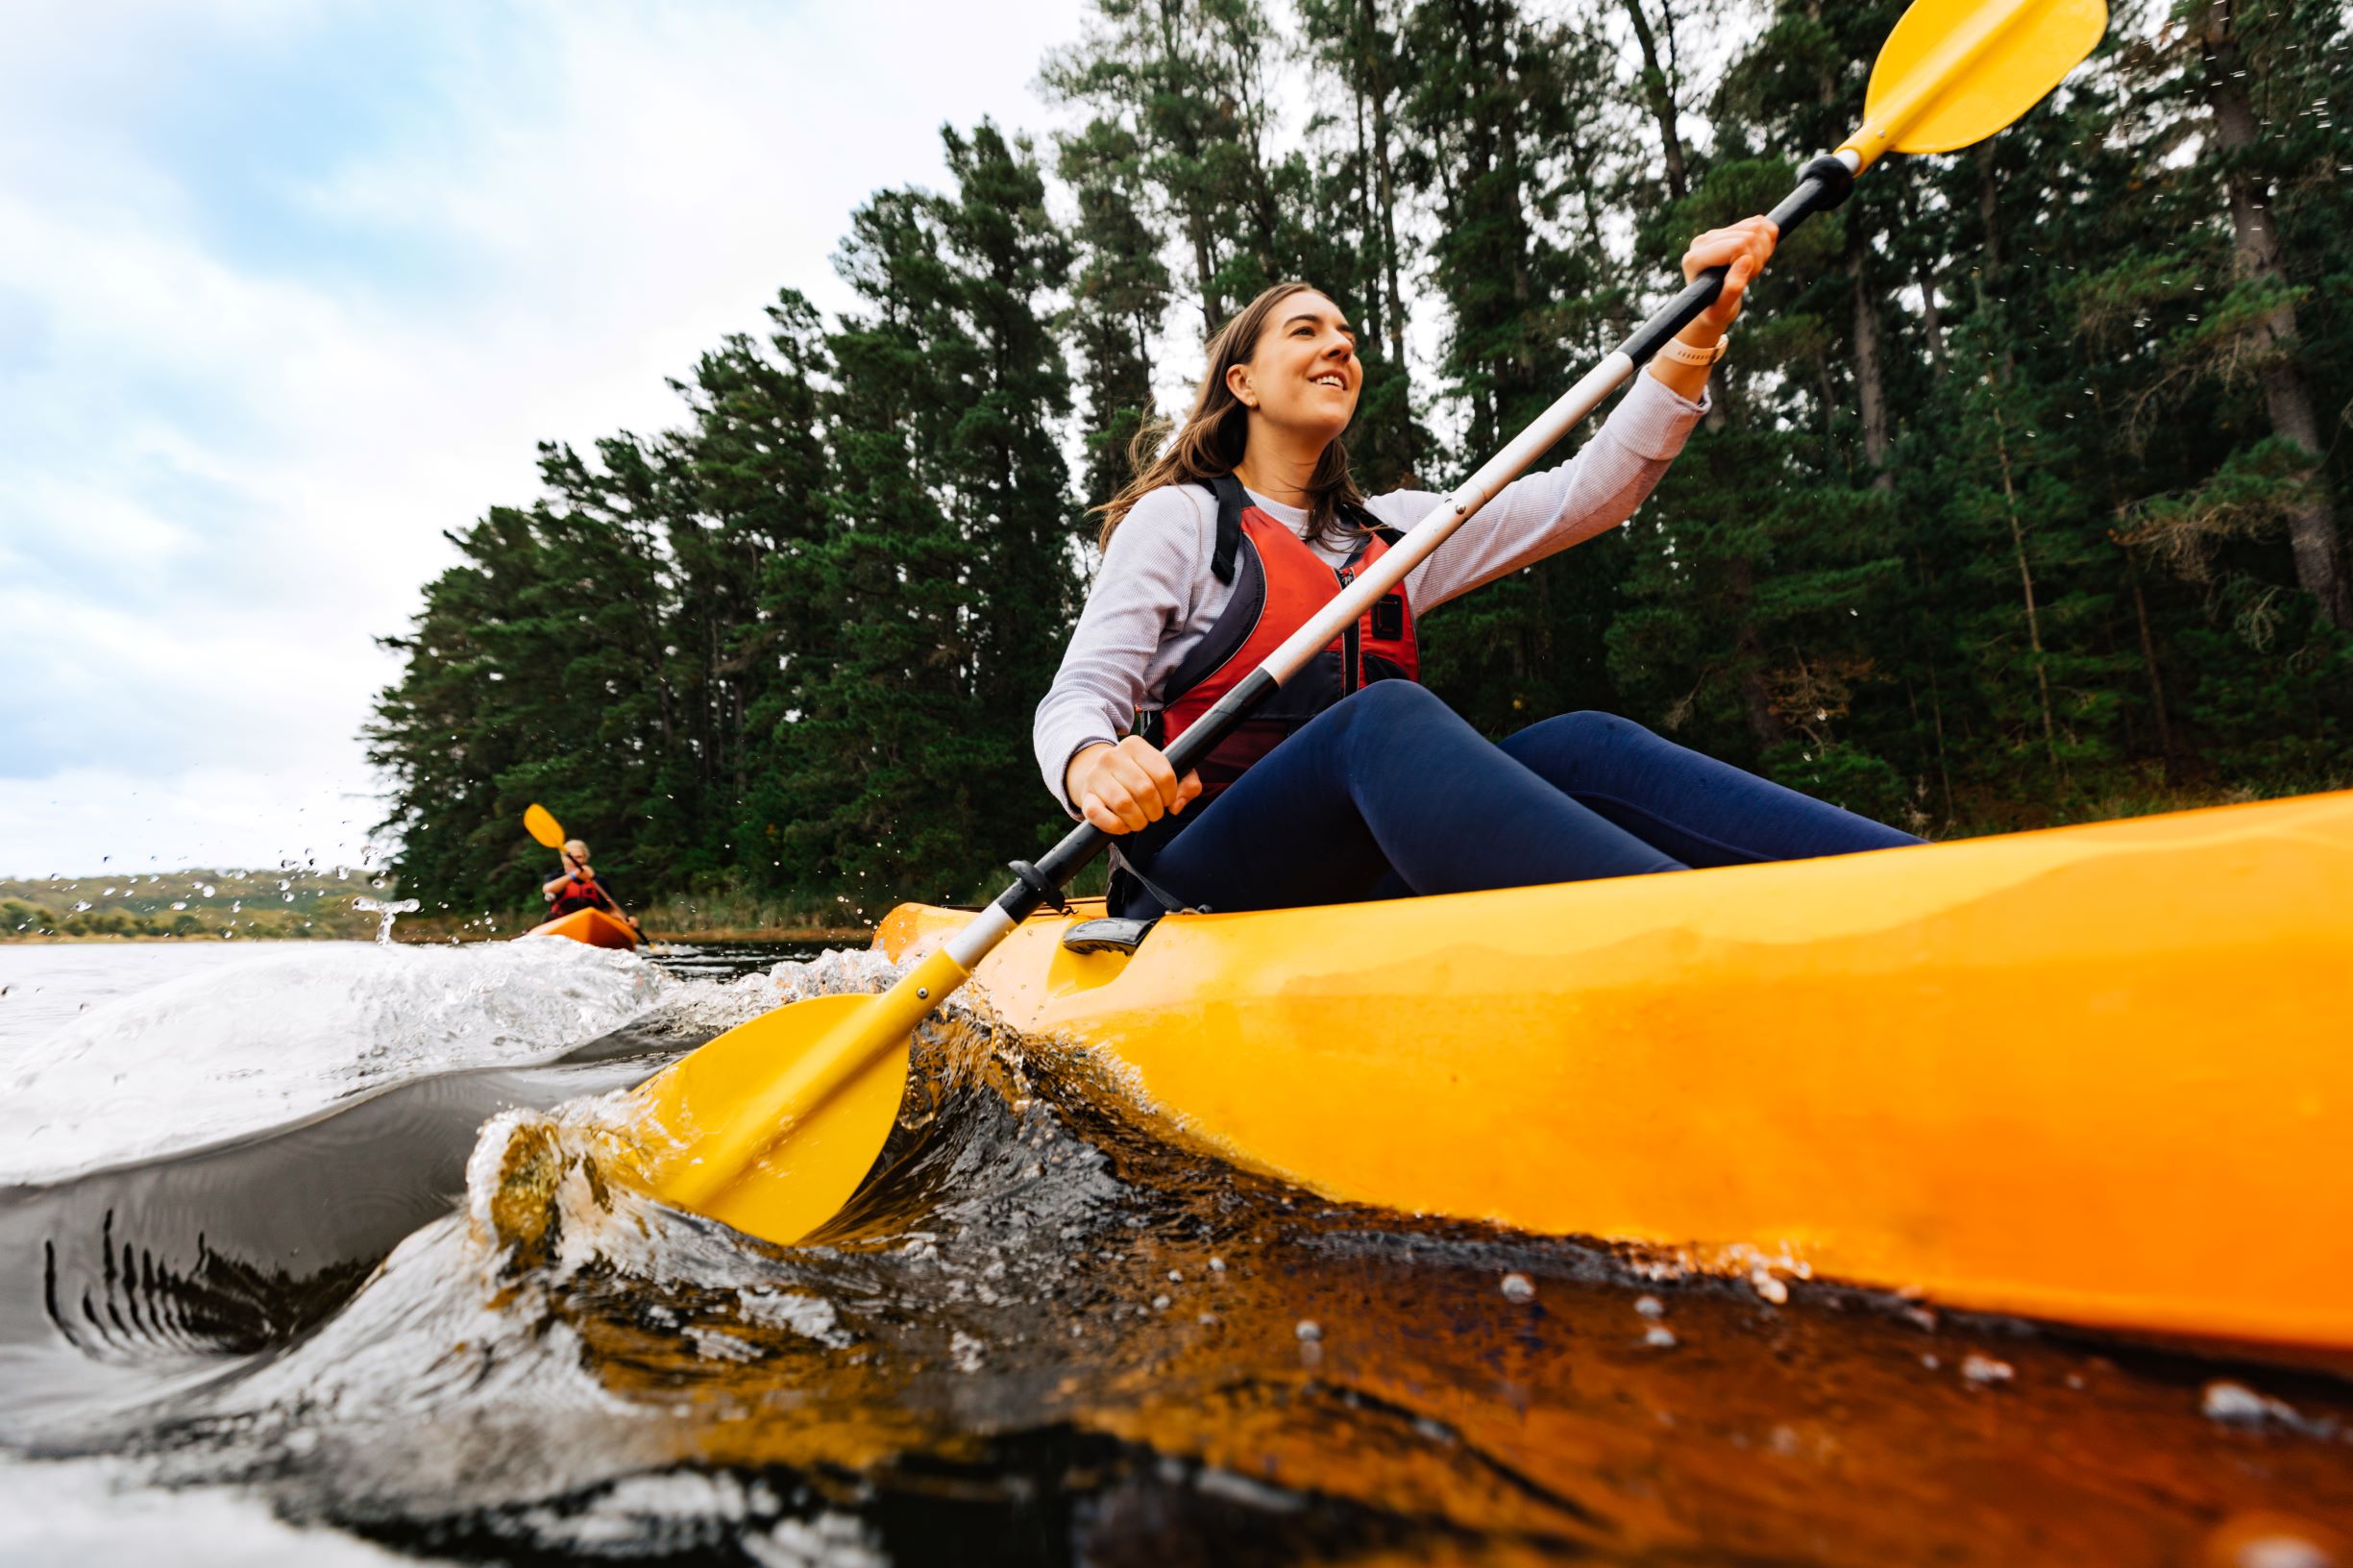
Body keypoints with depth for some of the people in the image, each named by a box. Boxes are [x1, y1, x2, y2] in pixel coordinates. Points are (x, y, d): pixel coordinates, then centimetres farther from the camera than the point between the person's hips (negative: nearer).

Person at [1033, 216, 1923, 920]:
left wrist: (1699, 331, 1)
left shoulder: (1386, 532, 21)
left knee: (1577, 749, -20)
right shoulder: (1182, 517, 5)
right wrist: (1093, 767, -29)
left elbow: (1583, 497, 14)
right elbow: (1075, 698, -4)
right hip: (1202, 879, -5)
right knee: (1388, 715, -34)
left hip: (1365, 876, 5)